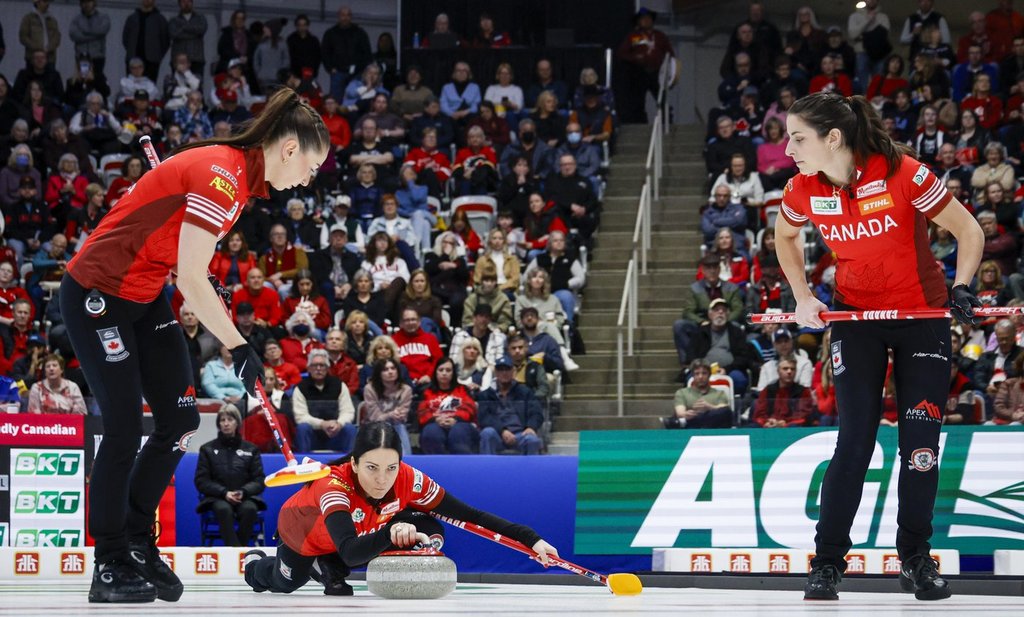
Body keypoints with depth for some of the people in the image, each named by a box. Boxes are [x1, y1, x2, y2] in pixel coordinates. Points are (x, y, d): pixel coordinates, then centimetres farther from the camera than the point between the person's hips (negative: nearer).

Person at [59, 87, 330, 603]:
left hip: (145, 296, 9)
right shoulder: (220, 174, -24)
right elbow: (191, 278, -26)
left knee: (181, 421, 5)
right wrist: (239, 347, -21)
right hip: (96, 295, -9)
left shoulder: (241, 173, 5)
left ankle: (136, 539, 18)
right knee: (124, 428, -8)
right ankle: (110, 566, 1)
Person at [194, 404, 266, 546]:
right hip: (217, 498, -1)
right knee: (224, 509, -37)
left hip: (245, 497, 1)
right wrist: (224, 493, -12)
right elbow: (201, 481, 5)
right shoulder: (207, 449, 13)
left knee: (249, 509, -35)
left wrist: (243, 492, -13)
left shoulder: (250, 449, 15)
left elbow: (259, 480, 9)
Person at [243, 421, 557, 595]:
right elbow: (351, 553, -59)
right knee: (283, 583, 18)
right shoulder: (334, 485, -46)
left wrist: (530, 539, -37)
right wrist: (390, 533, -76)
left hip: (360, 529, 3)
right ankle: (255, 563, 56)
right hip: (303, 532, -3)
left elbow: (470, 515, -31)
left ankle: (331, 570, 1)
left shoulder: (408, 480, -35)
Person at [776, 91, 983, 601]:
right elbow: (785, 237, 14)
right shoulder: (803, 191, -10)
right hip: (855, 317, 2)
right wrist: (803, 297, 6)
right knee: (855, 441, -7)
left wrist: (961, 288, -21)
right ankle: (827, 562, 0)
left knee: (920, 442, 0)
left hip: (922, 314, -2)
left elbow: (968, 231, -11)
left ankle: (916, 558, 15)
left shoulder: (903, 174, -22)